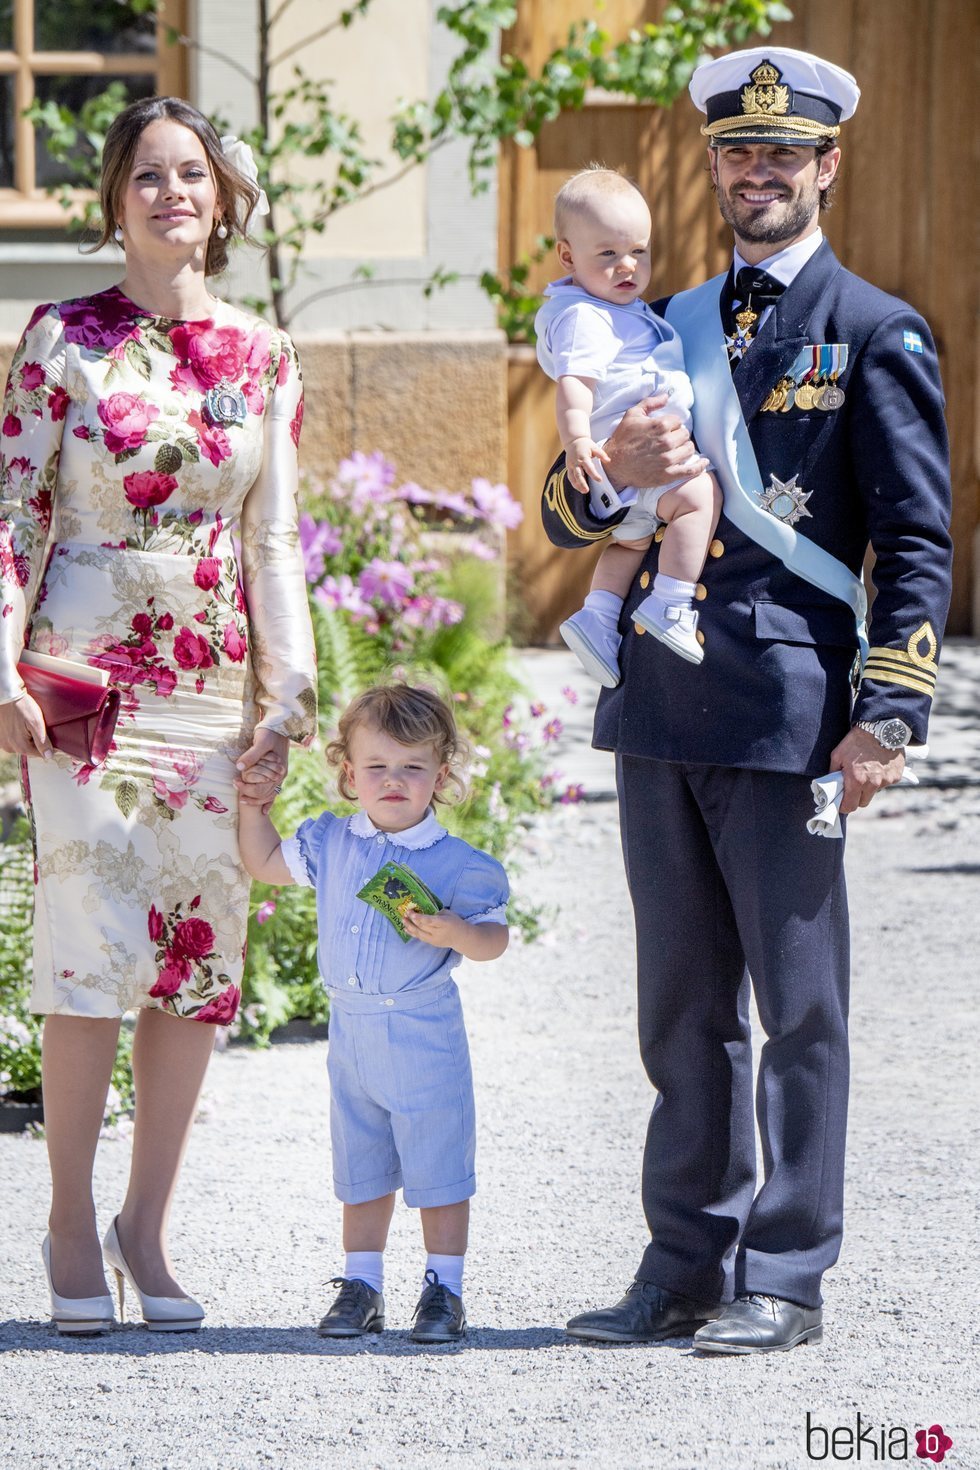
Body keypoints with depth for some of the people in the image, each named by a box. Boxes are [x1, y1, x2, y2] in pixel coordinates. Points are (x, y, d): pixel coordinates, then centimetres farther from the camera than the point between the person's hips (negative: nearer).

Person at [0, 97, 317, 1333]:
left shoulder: (261, 359, 9)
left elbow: (274, 540, 10)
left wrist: (287, 699, 5)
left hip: (213, 686, 4)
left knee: (202, 953, 2)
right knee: (100, 945, -12)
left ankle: (148, 1224, 13)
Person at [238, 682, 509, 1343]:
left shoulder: (456, 863, -10)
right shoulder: (330, 844, 3)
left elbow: (494, 938, -8)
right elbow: (266, 862, 19)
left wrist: (454, 932, -27)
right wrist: (252, 801, 11)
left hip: (424, 1035, -5)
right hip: (351, 1033, 5)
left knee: (437, 1169, 1)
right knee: (361, 1171, 13)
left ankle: (444, 1289, 9)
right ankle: (361, 1286, 22)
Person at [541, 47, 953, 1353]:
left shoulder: (875, 335, 1)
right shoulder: (667, 328, 16)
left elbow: (917, 544, -3)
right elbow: (566, 519, 15)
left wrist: (889, 715, -12)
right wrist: (613, 468, -9)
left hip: (786, 707, -6)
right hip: (659, 706, 6)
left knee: (799, 1003, -1)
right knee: (682, 1004, 11)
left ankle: (786, 1279, 4)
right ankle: (686, 1265, 17)